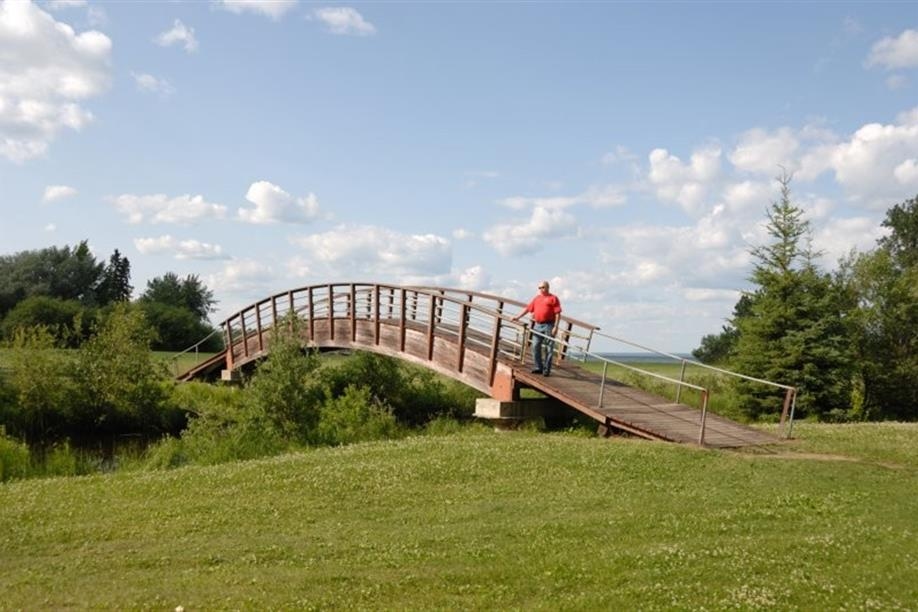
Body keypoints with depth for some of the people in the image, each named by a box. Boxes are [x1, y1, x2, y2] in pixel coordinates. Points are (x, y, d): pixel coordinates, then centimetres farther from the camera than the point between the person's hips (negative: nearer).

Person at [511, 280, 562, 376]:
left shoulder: (553, 298, -1)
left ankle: (546, 369, 3)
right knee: (535, 347, 5)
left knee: (548, 349, -3)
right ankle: (539, 367, 14)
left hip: (549, 326, -6)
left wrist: (556, 327, -14)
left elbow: (557, 314, -7)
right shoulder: (537, 298, 17)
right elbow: (528, 309, 21)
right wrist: (518, 317, 16)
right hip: (537, 325, 6)